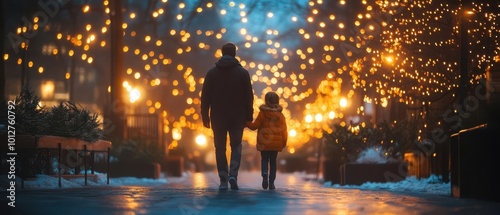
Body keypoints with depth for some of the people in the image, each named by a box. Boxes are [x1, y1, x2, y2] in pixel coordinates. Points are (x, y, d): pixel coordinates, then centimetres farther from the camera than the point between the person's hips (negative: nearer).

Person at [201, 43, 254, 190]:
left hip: (218, 117, 0)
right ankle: (233, 174, -10)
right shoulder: (242, 72, 1)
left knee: (220, 148, 7)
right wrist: (249, 117, 5)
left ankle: (223, 181, 3)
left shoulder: (212, 72, 3)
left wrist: (205, 116, 5)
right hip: (237, 117, 0)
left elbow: (205, 96, 1)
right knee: (236, 146, 10)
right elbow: (249, 96, 0)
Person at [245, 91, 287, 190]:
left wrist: (246, 123, 7)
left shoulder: (262, 113, -7)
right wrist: (284, 143, 12)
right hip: (276, 144, 2)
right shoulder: (280, 115, 2)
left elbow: (255, 126, -8)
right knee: (273, 162, 11)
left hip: (264, 143, -2)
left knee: (264, 160, 9)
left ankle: (265, 174, -21)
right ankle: (271, 183, 7)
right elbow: (284, 130, 2)